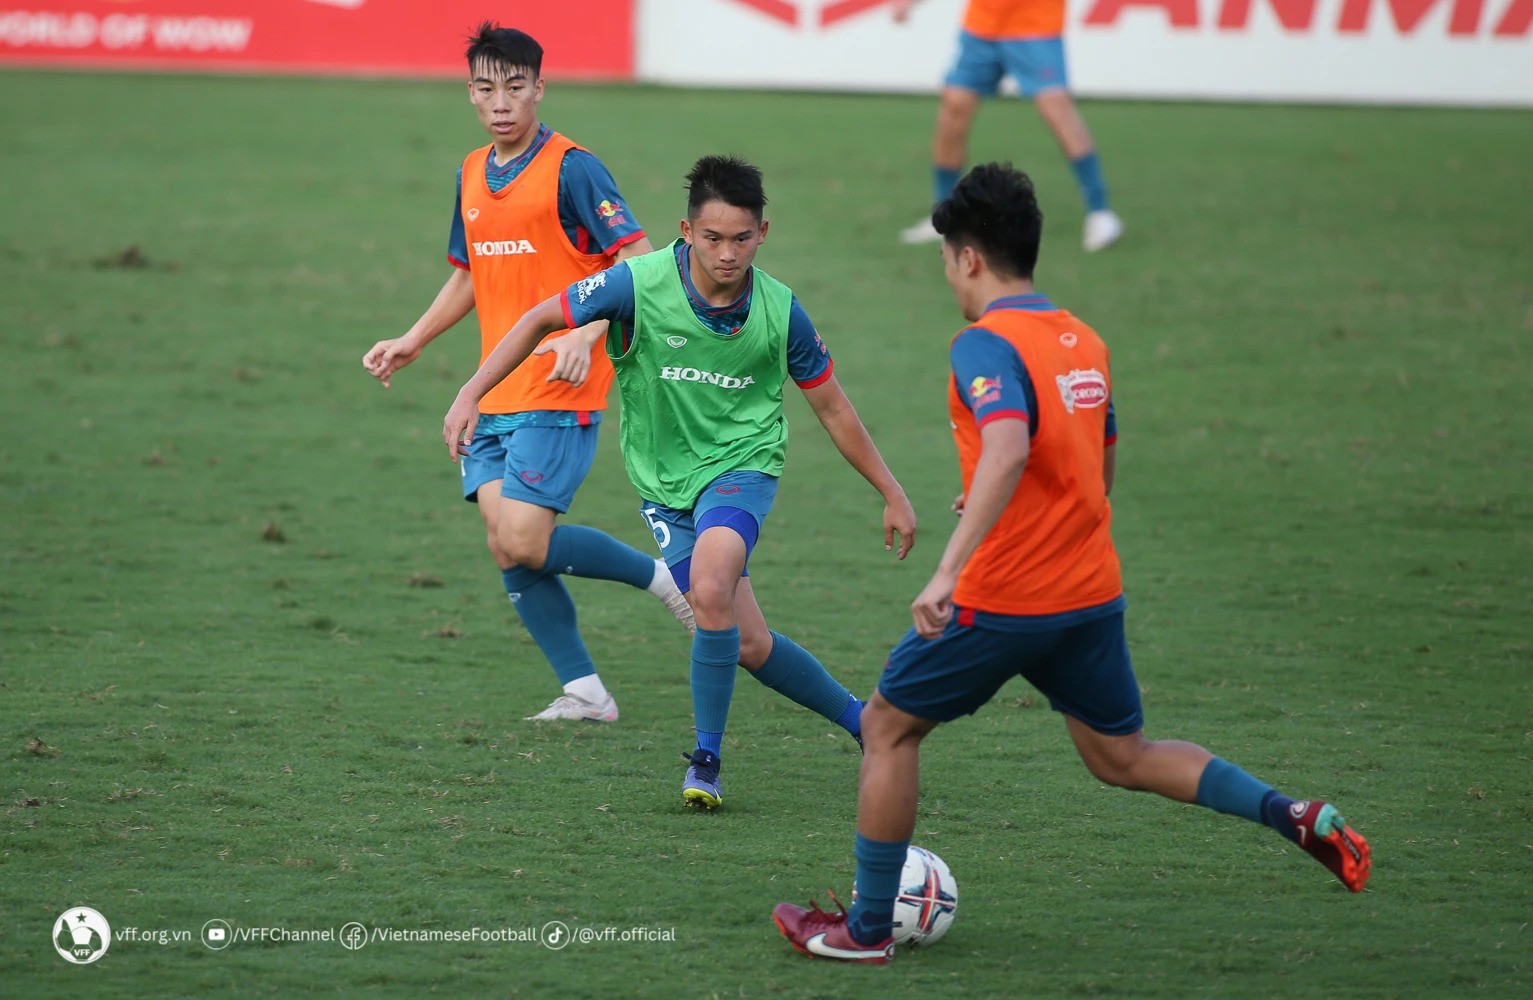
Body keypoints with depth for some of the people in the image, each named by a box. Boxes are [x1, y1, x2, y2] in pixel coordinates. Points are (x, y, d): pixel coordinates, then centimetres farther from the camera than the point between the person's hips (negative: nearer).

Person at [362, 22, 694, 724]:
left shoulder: (570, 168, -9)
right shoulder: (472, 175, 14)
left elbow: (638, 260, -15)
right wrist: (411, 342, 22)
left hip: (559, 393, -7)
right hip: (494, 396, 7)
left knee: (524, 545, -15)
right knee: (506, 548, -1)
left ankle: (662, 576, 6)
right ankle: (584, 692, 7)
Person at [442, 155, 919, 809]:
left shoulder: (779, 310, -12)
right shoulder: (641, 284, -18)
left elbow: (833, 410, 1)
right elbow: (541, 320, -5)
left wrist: (892, 494, 6)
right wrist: (469, 396, -10)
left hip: (742, 464, -1)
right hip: (664, 481, 1)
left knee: (711, 587, -31)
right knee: (749, 644, 0)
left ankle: (705, 763, -17)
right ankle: (861, 721, 24)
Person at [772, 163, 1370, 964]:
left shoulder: (986, 344, -15)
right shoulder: (1084, 342, 10)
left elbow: (1008, 450, -32)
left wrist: (947, 572, -37)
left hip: (1002, 599, -7)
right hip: (1091, 591, 7)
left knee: (888, 726, 10)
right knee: (1123, 757, 17)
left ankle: (866, 928, 14)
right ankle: (1295, 817, -1)